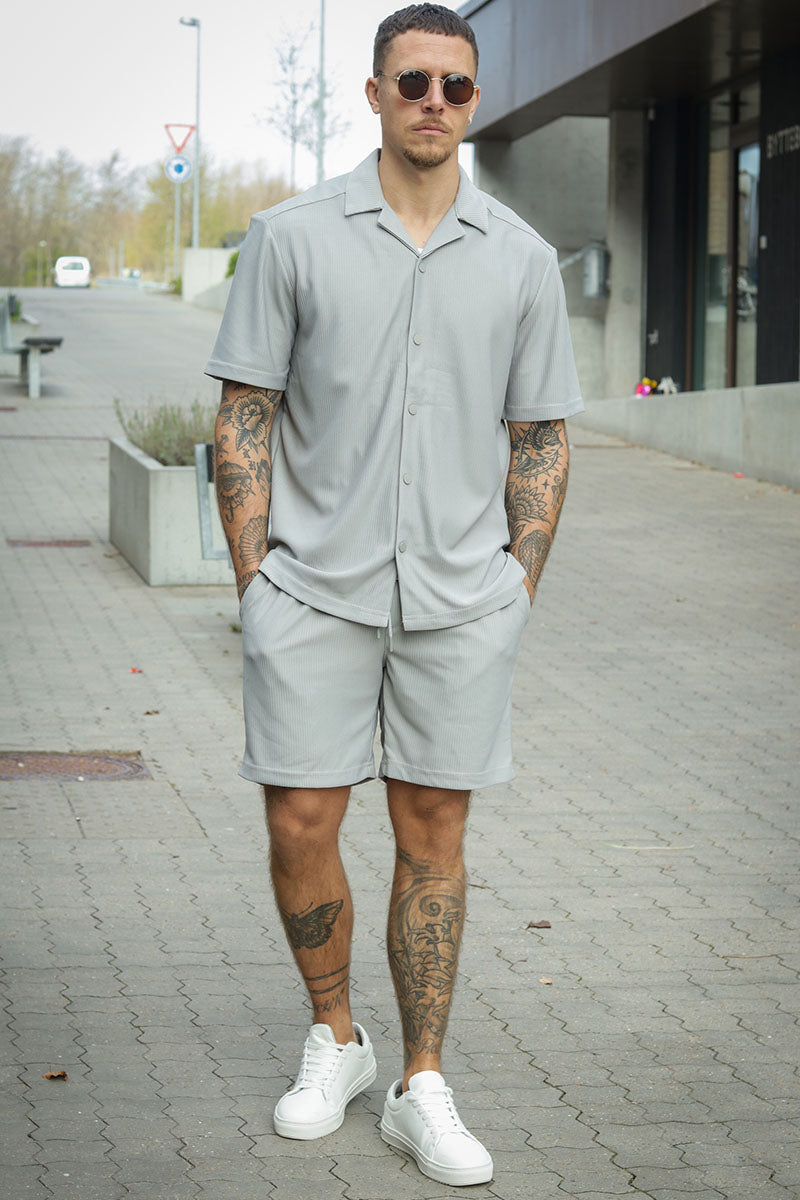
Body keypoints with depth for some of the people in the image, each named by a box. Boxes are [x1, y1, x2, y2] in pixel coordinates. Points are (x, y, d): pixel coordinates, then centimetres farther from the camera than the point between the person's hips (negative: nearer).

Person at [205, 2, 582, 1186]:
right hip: (316, 589, -1)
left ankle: (421, 1088, 15)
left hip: (458, 596, 1)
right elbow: (243, 419, 1)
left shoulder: (521, 258, 4)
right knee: (301, 827, 1)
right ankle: (334, 1039, 25)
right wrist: (256, 584, -5)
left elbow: (540, 440, 10)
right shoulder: (291, 237, -1)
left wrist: (518, 594, 3)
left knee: (433, 833, 6)